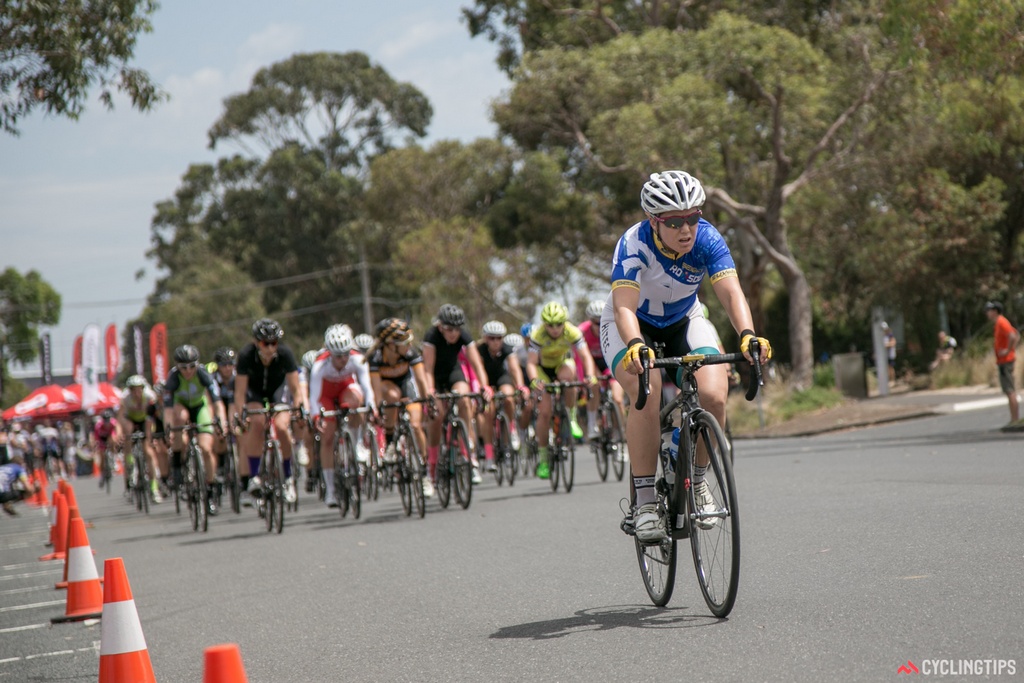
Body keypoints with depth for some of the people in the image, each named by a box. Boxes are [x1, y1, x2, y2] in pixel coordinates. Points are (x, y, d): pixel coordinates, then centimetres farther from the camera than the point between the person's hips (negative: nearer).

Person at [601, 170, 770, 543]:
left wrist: (747, 335, -53)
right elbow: (624, 306, -41)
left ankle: (697, 481, 2)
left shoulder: (707, 239, -23)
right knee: (647, 396, -31)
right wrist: (635, 345, -61)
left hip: (684, 321, 3)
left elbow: (731, 292, -34)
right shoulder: (634, 244, -30)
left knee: (713, 394, -23)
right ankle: (645, 500, -20)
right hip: (632, 327, -3)